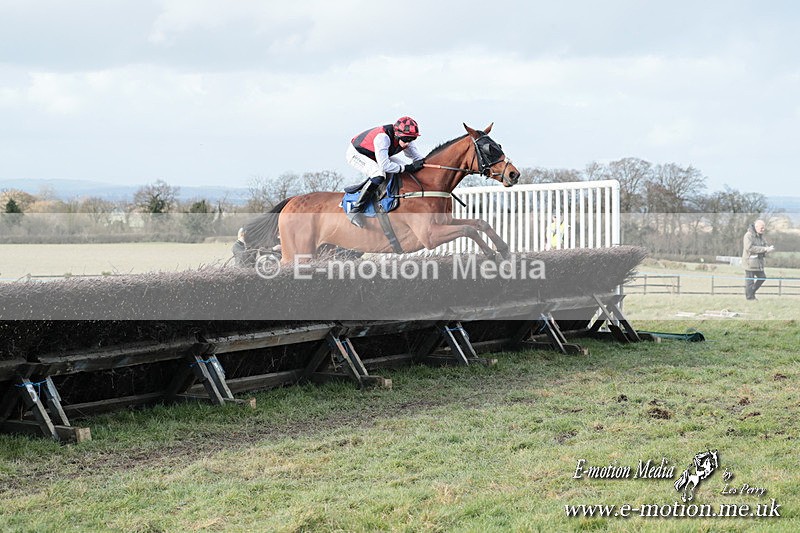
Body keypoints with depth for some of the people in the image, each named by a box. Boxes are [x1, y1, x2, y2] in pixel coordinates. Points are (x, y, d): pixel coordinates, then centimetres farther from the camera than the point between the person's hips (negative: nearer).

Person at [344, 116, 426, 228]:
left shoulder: (407, 139, -15)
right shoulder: (382, 137, -38)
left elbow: (416, 156, -6)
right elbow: (385, 166, -40)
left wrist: (422, 162, -28)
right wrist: (407, 168, -38)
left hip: (373, 156, 8)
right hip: (356, 153, -8)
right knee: (379, 174, -33)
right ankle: (355, 210, -26)